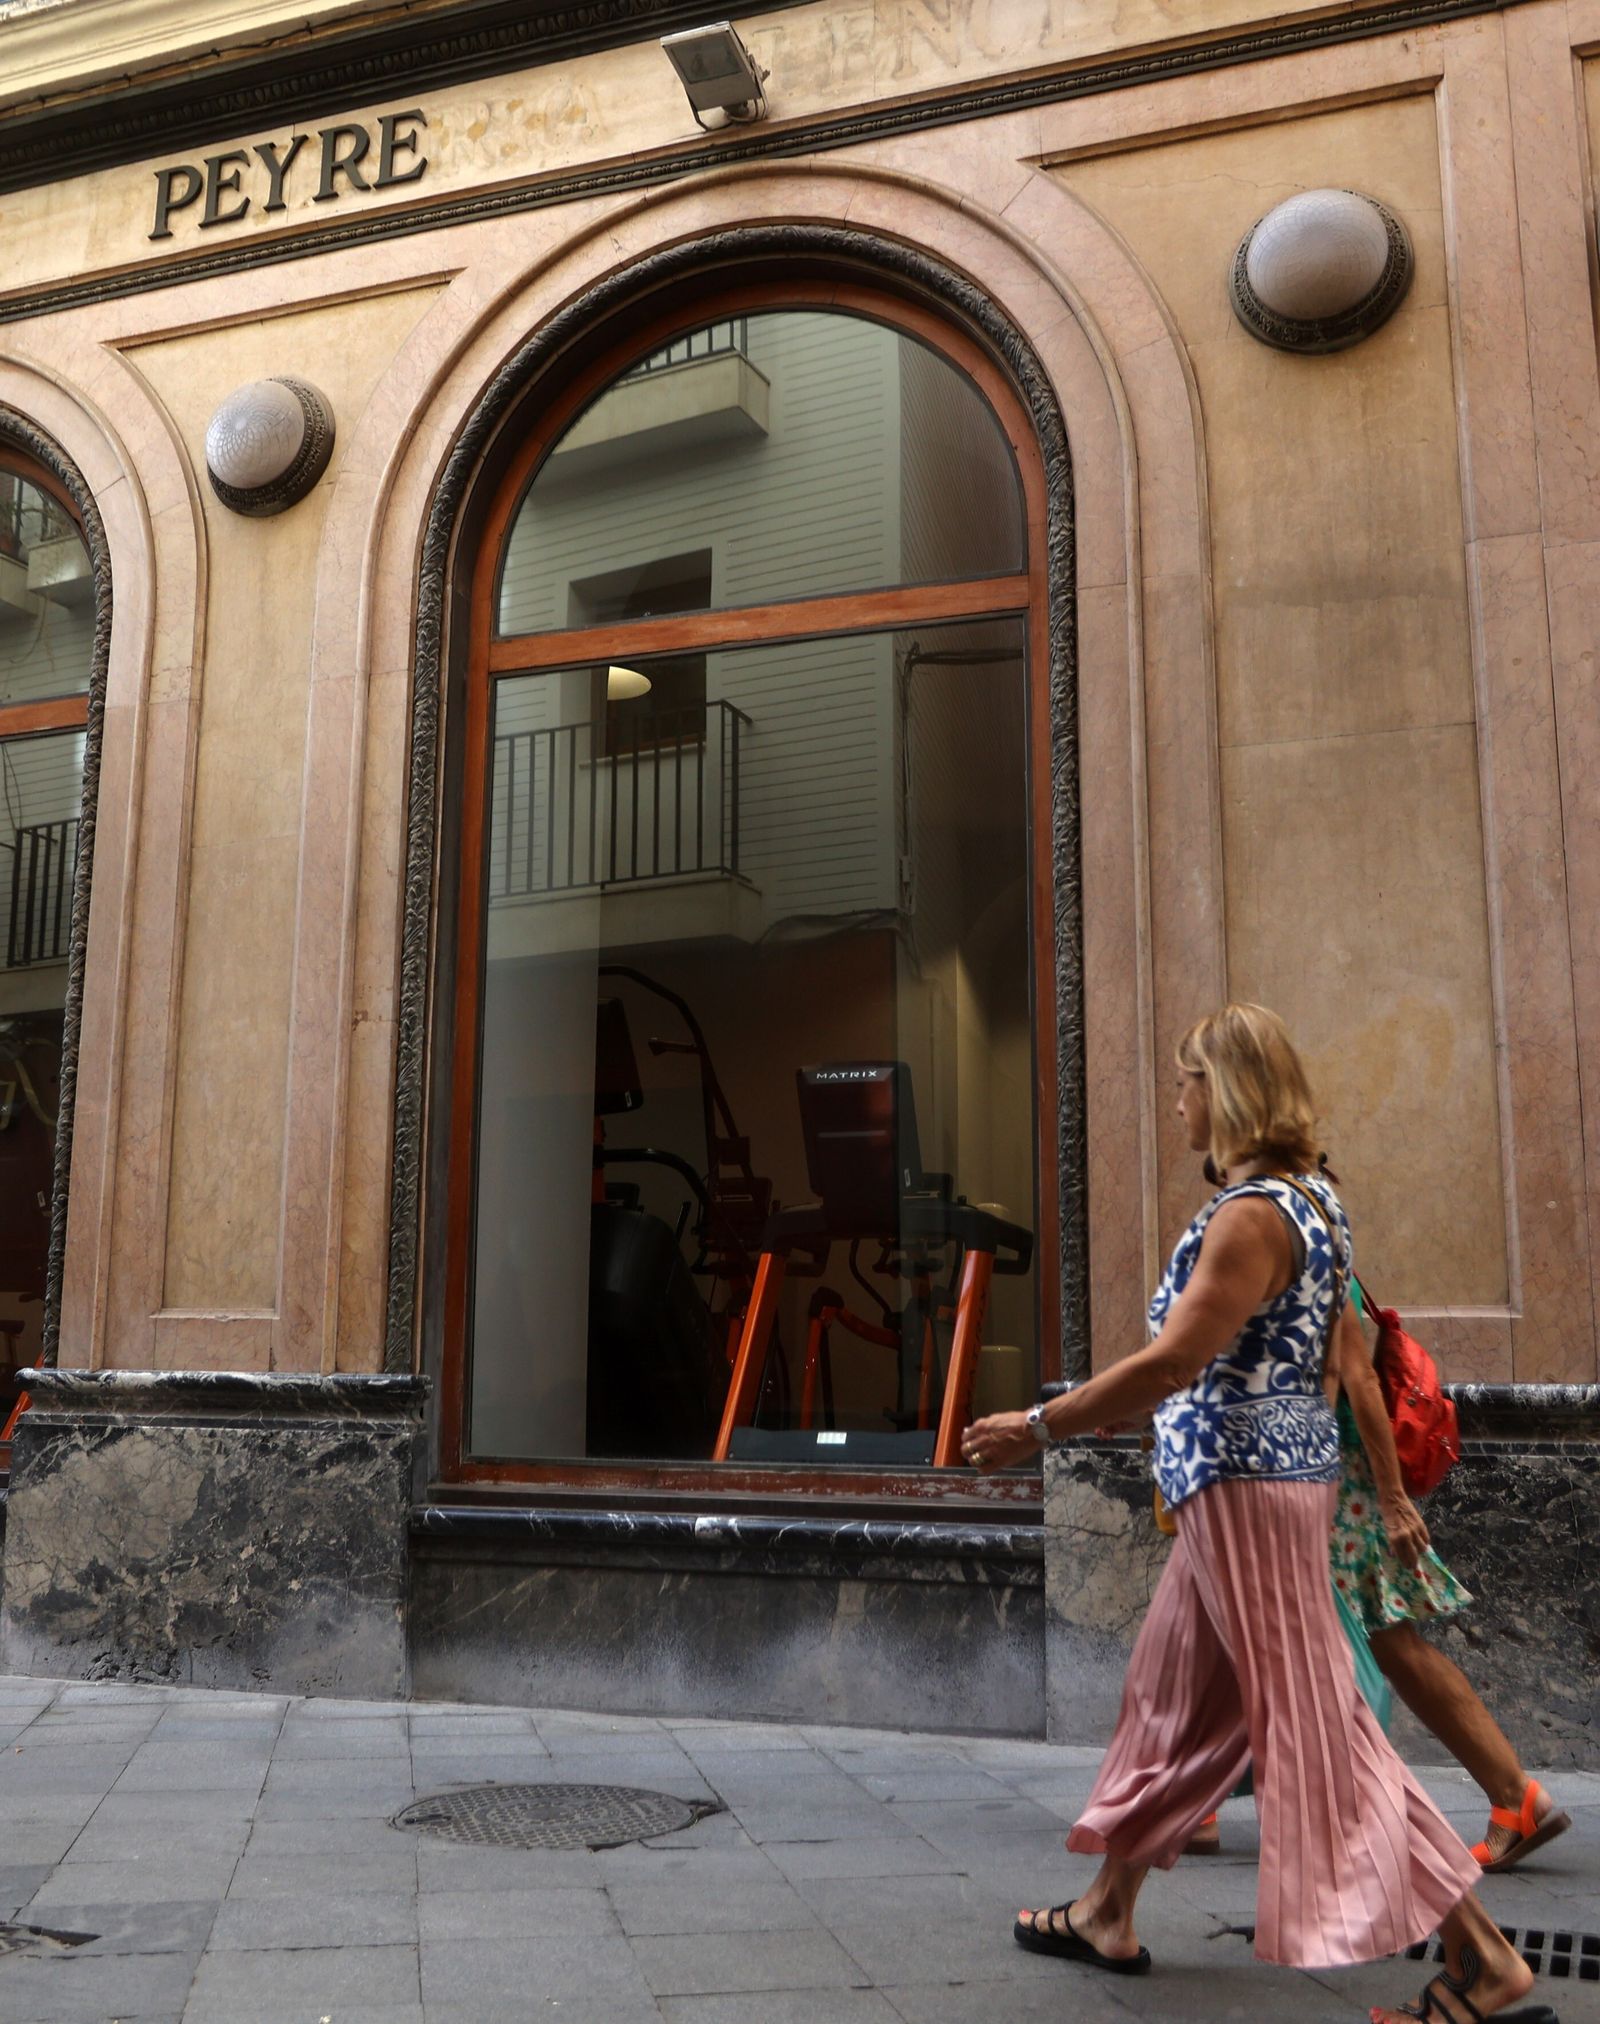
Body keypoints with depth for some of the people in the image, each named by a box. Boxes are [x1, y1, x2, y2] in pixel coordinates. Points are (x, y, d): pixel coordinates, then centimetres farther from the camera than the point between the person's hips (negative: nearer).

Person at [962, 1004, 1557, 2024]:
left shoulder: (1251, 1213, -20)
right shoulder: (1305, 1197, 11)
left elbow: (1172, 1363, -24)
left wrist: (1037, 1426, -16)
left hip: (1248, 1482, -10)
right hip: (1271, 1473, 10)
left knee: (1312, 1714, -3)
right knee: (1172, 1691, 18)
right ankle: (1109, 1915, 31)